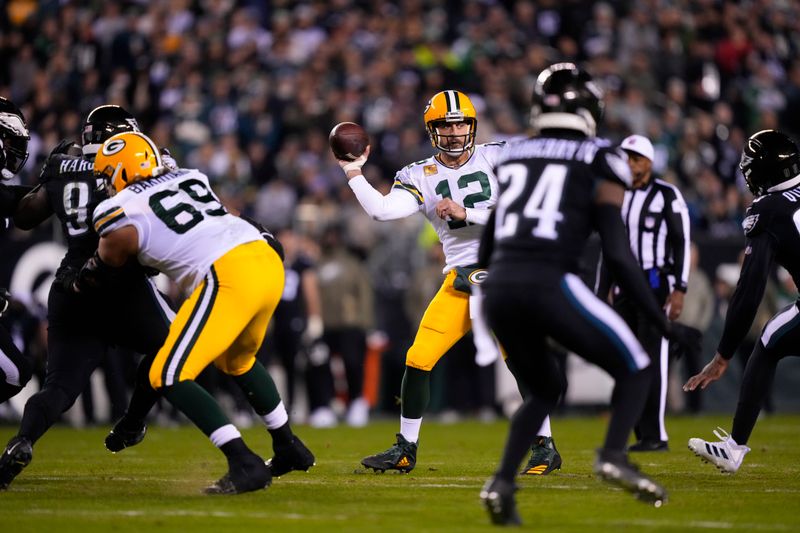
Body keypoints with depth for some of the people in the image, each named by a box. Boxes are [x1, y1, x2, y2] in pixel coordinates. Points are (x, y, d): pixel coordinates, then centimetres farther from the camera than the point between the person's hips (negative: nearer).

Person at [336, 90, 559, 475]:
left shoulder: (497, 158, 1)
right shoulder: (421, 176, 6)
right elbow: (383, 210, -10)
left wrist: (466, 213, -16)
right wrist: (353, 173, -14)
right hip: (460, 280, 3)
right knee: (418, 360, -1)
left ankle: (546, 447, -5)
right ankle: (406, 449, 13)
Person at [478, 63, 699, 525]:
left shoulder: (512, 158, 20)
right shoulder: (600, 163, 4)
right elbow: (617, 252, -4)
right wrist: (660, 318, 2)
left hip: (499, 288, 5)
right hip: (550, 285, -5)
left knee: (545, 390, 26)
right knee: (636, 370, 13)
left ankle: (502, 484, 6)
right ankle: (614, 455, -11)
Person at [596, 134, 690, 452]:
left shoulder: (667, 196, -3)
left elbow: (682, 244, -7)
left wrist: (679, 289, -15)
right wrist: (601, 294, 15)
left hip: (656, 284, -6)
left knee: (652, 359, -11)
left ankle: (655, 435, -11)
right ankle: (643, 435, 8)